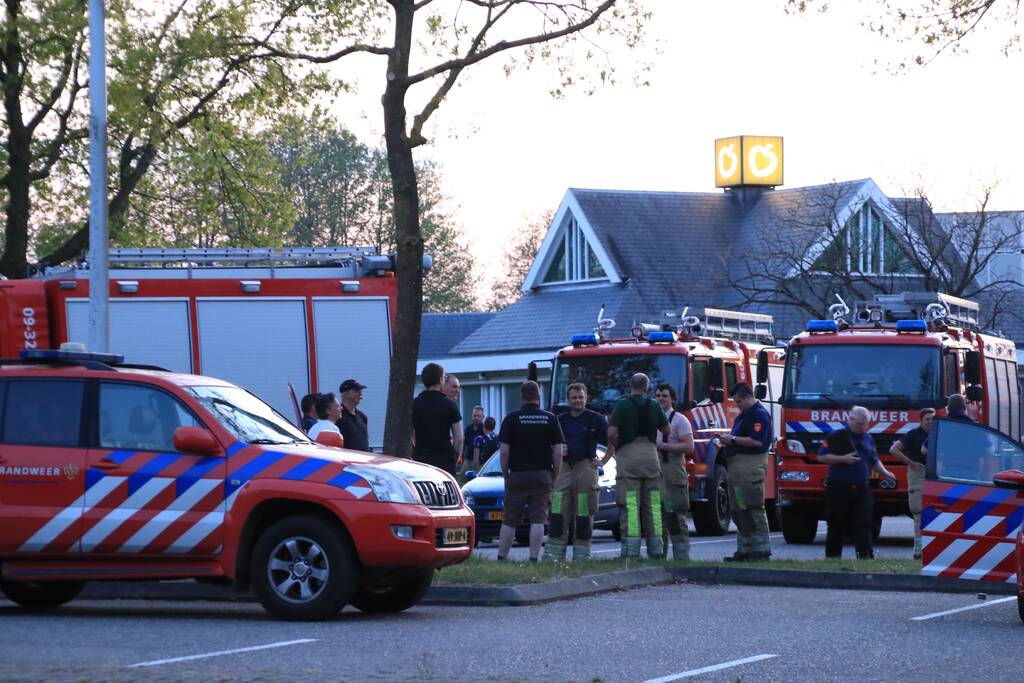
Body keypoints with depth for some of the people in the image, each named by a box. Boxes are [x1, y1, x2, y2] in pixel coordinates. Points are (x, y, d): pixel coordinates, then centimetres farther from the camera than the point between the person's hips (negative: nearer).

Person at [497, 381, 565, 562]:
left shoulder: (511, 418, -1)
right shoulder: (550, 419, 3)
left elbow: (504, 451, -5)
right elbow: (558, 452, 1)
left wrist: (506, 475, 5)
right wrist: (555, 476, 9)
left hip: (517, 474, -1)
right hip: (542, 475, 1)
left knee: (509, 520, 5)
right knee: (538, 519, -1)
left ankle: (501, 559, 5)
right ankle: (534, 558, -8)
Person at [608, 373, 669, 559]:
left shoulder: (622, 404, -5)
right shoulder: (654, 406, 5)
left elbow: (611, 433, -13)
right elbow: (666, 430, 16)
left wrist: (616, 446, 6)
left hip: (628, 455, -3)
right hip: (650, 455, 3)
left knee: (629, 507, -5)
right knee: (653, 506, 9)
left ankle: (631, 550, -13)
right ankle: (656, 549, 10)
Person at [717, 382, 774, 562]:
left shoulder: (759, 415, -11)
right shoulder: (743, 415, 20)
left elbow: (757, 441, -22)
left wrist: (733, 439, -15)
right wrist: (727, 440, 10)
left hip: (751, 466, -11)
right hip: (736, 466, 11)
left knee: (753, 510, -10)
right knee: (738, 511, 11)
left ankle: (761, 552, -9)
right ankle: (744, 551, 16)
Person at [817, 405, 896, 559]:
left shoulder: (867, 438, 16)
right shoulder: (836, 436, -1)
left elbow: (874, 461, 25)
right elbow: (821, 457, -5)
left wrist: (885, 472, 8)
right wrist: (843, 458, -14)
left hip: (861, 488, 4)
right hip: (839, 487, -4)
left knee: (863, 523, -5)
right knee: (837, 526, 2)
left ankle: (866, 555, -10)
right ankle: (832, 556, 10)